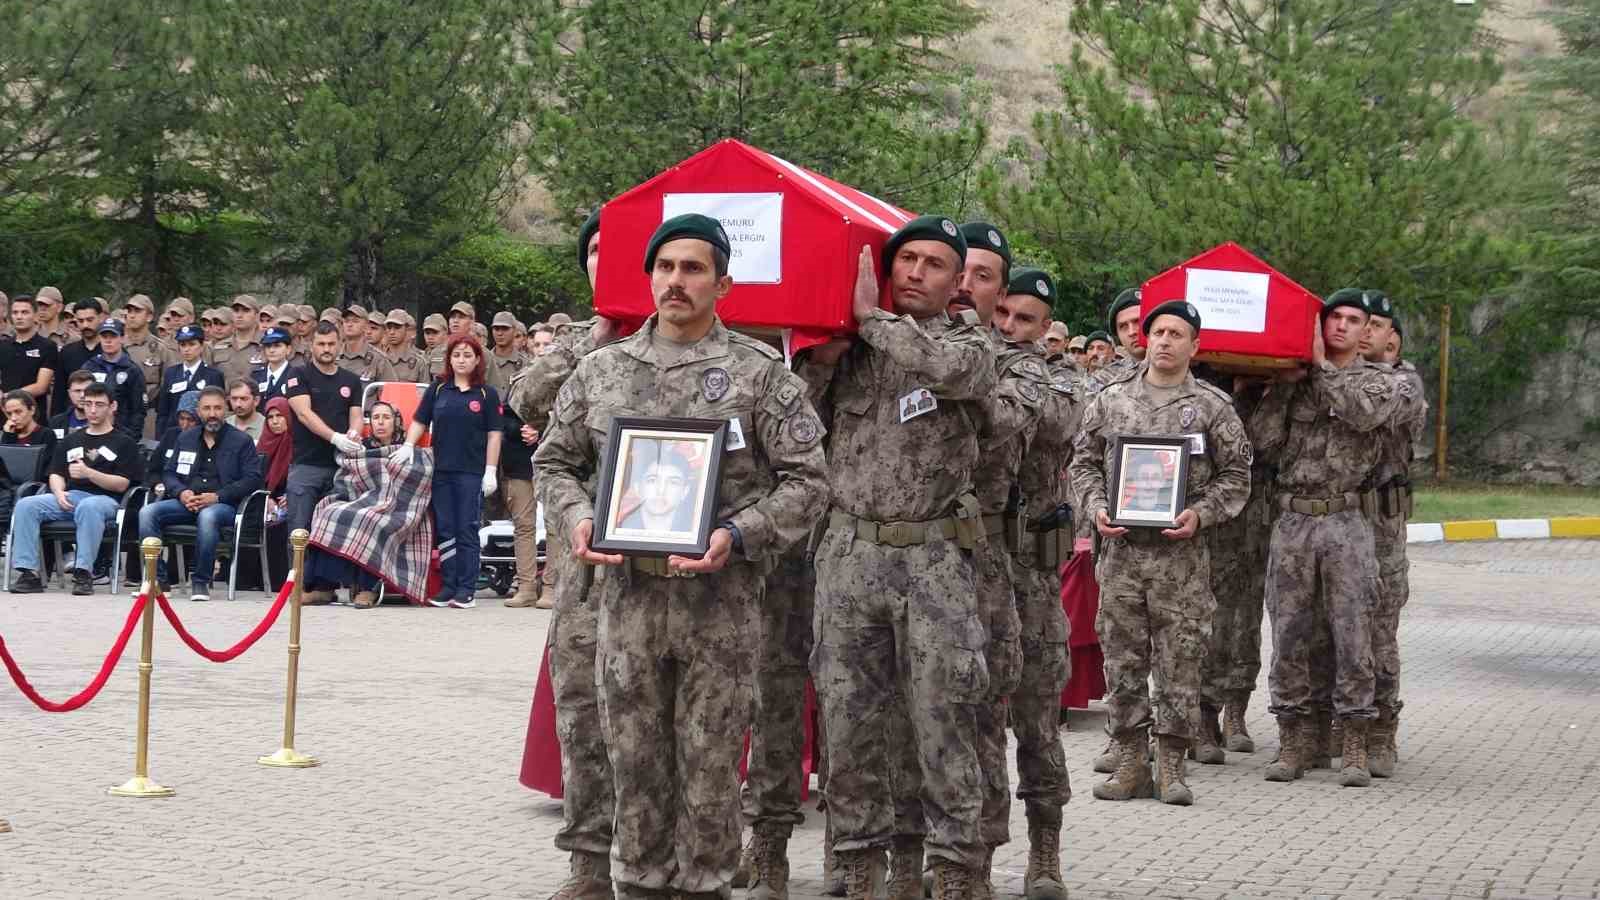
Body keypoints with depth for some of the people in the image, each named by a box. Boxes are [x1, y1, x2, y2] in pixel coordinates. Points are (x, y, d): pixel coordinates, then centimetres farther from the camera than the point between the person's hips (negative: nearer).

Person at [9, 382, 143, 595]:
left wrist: (89, 473, -14)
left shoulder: (124, 442, 11)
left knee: (88, 507, -41)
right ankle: (28, 573, -27)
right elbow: (56, 474, 21)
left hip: (104, 499, -5)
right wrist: (59, 493, -3)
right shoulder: (70, 441, 27)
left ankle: (83, 573, -39)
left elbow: (122, 484, 0)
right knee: (26, 505, -22)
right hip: (69, 497, 5)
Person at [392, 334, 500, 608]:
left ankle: (466, 590, 2)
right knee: (445, 531, 4)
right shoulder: (437, 389, 9)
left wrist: (490, 471, -4)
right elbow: (419, 421, 13)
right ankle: (448, 587, 10)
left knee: (467, 531, -2)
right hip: (440, 470, 3)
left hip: (472, 472, -3)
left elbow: (493, 435, 2)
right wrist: (408, 445, -4)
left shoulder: (487, 394, 3)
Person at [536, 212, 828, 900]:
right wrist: (576, 519, -2)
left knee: (711, 765, 3)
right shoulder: (601, 368, 10)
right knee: (635, 763, 9)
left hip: (718, 598, -2)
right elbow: (555, 459, 18)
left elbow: (806, 482, -2)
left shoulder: (761, 372, 0)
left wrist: (737, 535, -15)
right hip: (626, 592, 3)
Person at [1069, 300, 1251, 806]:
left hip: (1181, 553, -2)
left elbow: (1236, 474, 5)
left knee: (1180, 660, 0)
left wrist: (1200, 513, -10)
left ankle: (1172, 764, 9)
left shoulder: (1212, 405, 4)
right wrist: (1096, 508, -4)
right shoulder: (1110, 399, 8)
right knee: (1122, 659, 5)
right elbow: (1083, 461, 13)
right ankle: (1131, 761, 13)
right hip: (1121, 549, 2)